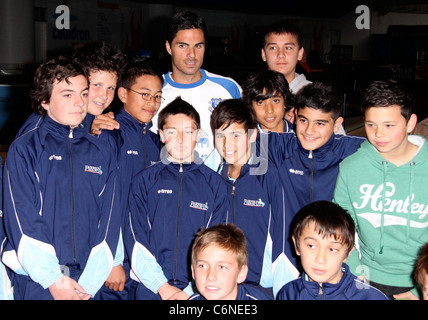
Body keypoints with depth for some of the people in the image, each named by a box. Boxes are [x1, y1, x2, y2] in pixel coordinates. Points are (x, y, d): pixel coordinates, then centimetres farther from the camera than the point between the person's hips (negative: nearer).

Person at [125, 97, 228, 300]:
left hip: (199, 292, 0)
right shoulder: (143, 181, 5)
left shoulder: (215, 184, 5)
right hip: (151, 289, 0)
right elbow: (136, 241, 0)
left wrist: (191, 290, -11)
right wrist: (163, 286, -10)